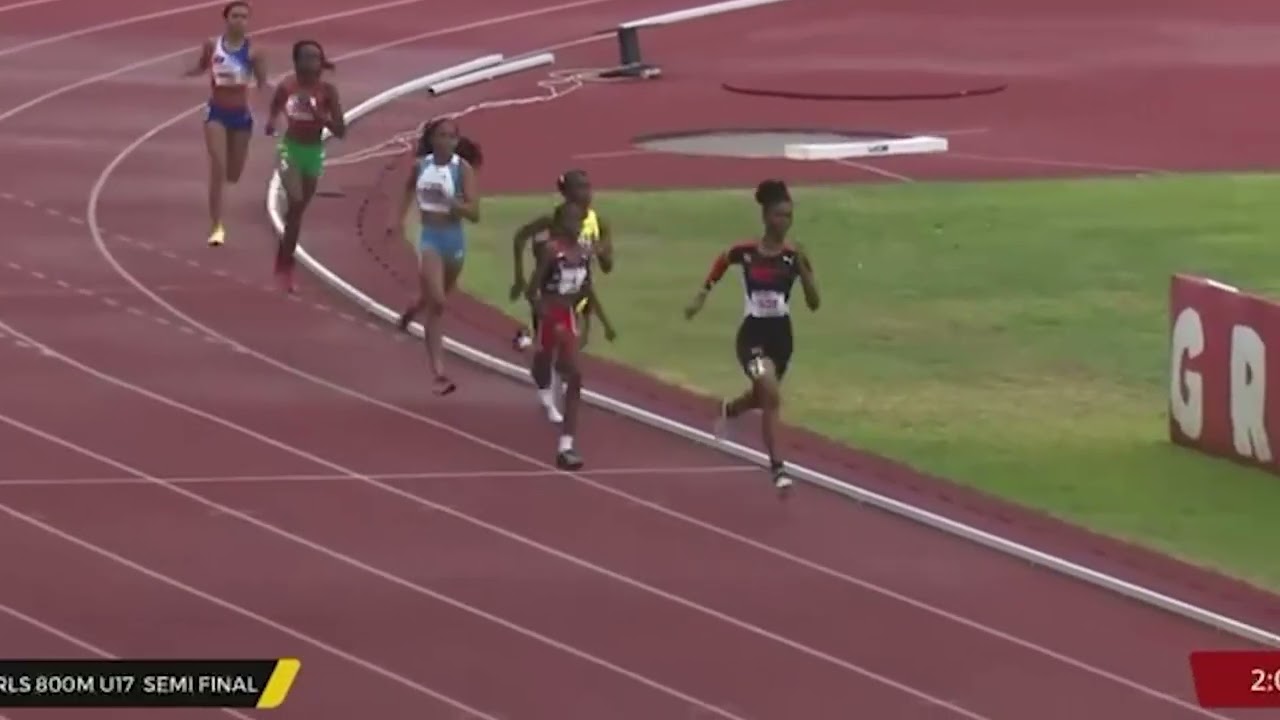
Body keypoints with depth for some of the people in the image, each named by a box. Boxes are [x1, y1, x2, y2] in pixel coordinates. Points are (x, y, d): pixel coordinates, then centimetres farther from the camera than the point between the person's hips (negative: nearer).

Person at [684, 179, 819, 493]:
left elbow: (813, 304, -10)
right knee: (772, 396, -23)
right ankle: (777, 467, -17)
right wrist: (701, 296, 8)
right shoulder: (745, 252, -12)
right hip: (753, 335, -4)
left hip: (781, 335, 4)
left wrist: (804, 270, -23)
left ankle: (729, 409, 62)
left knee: (763, 396, 25)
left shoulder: (794, 256, -9)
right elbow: (721, 262, 12)